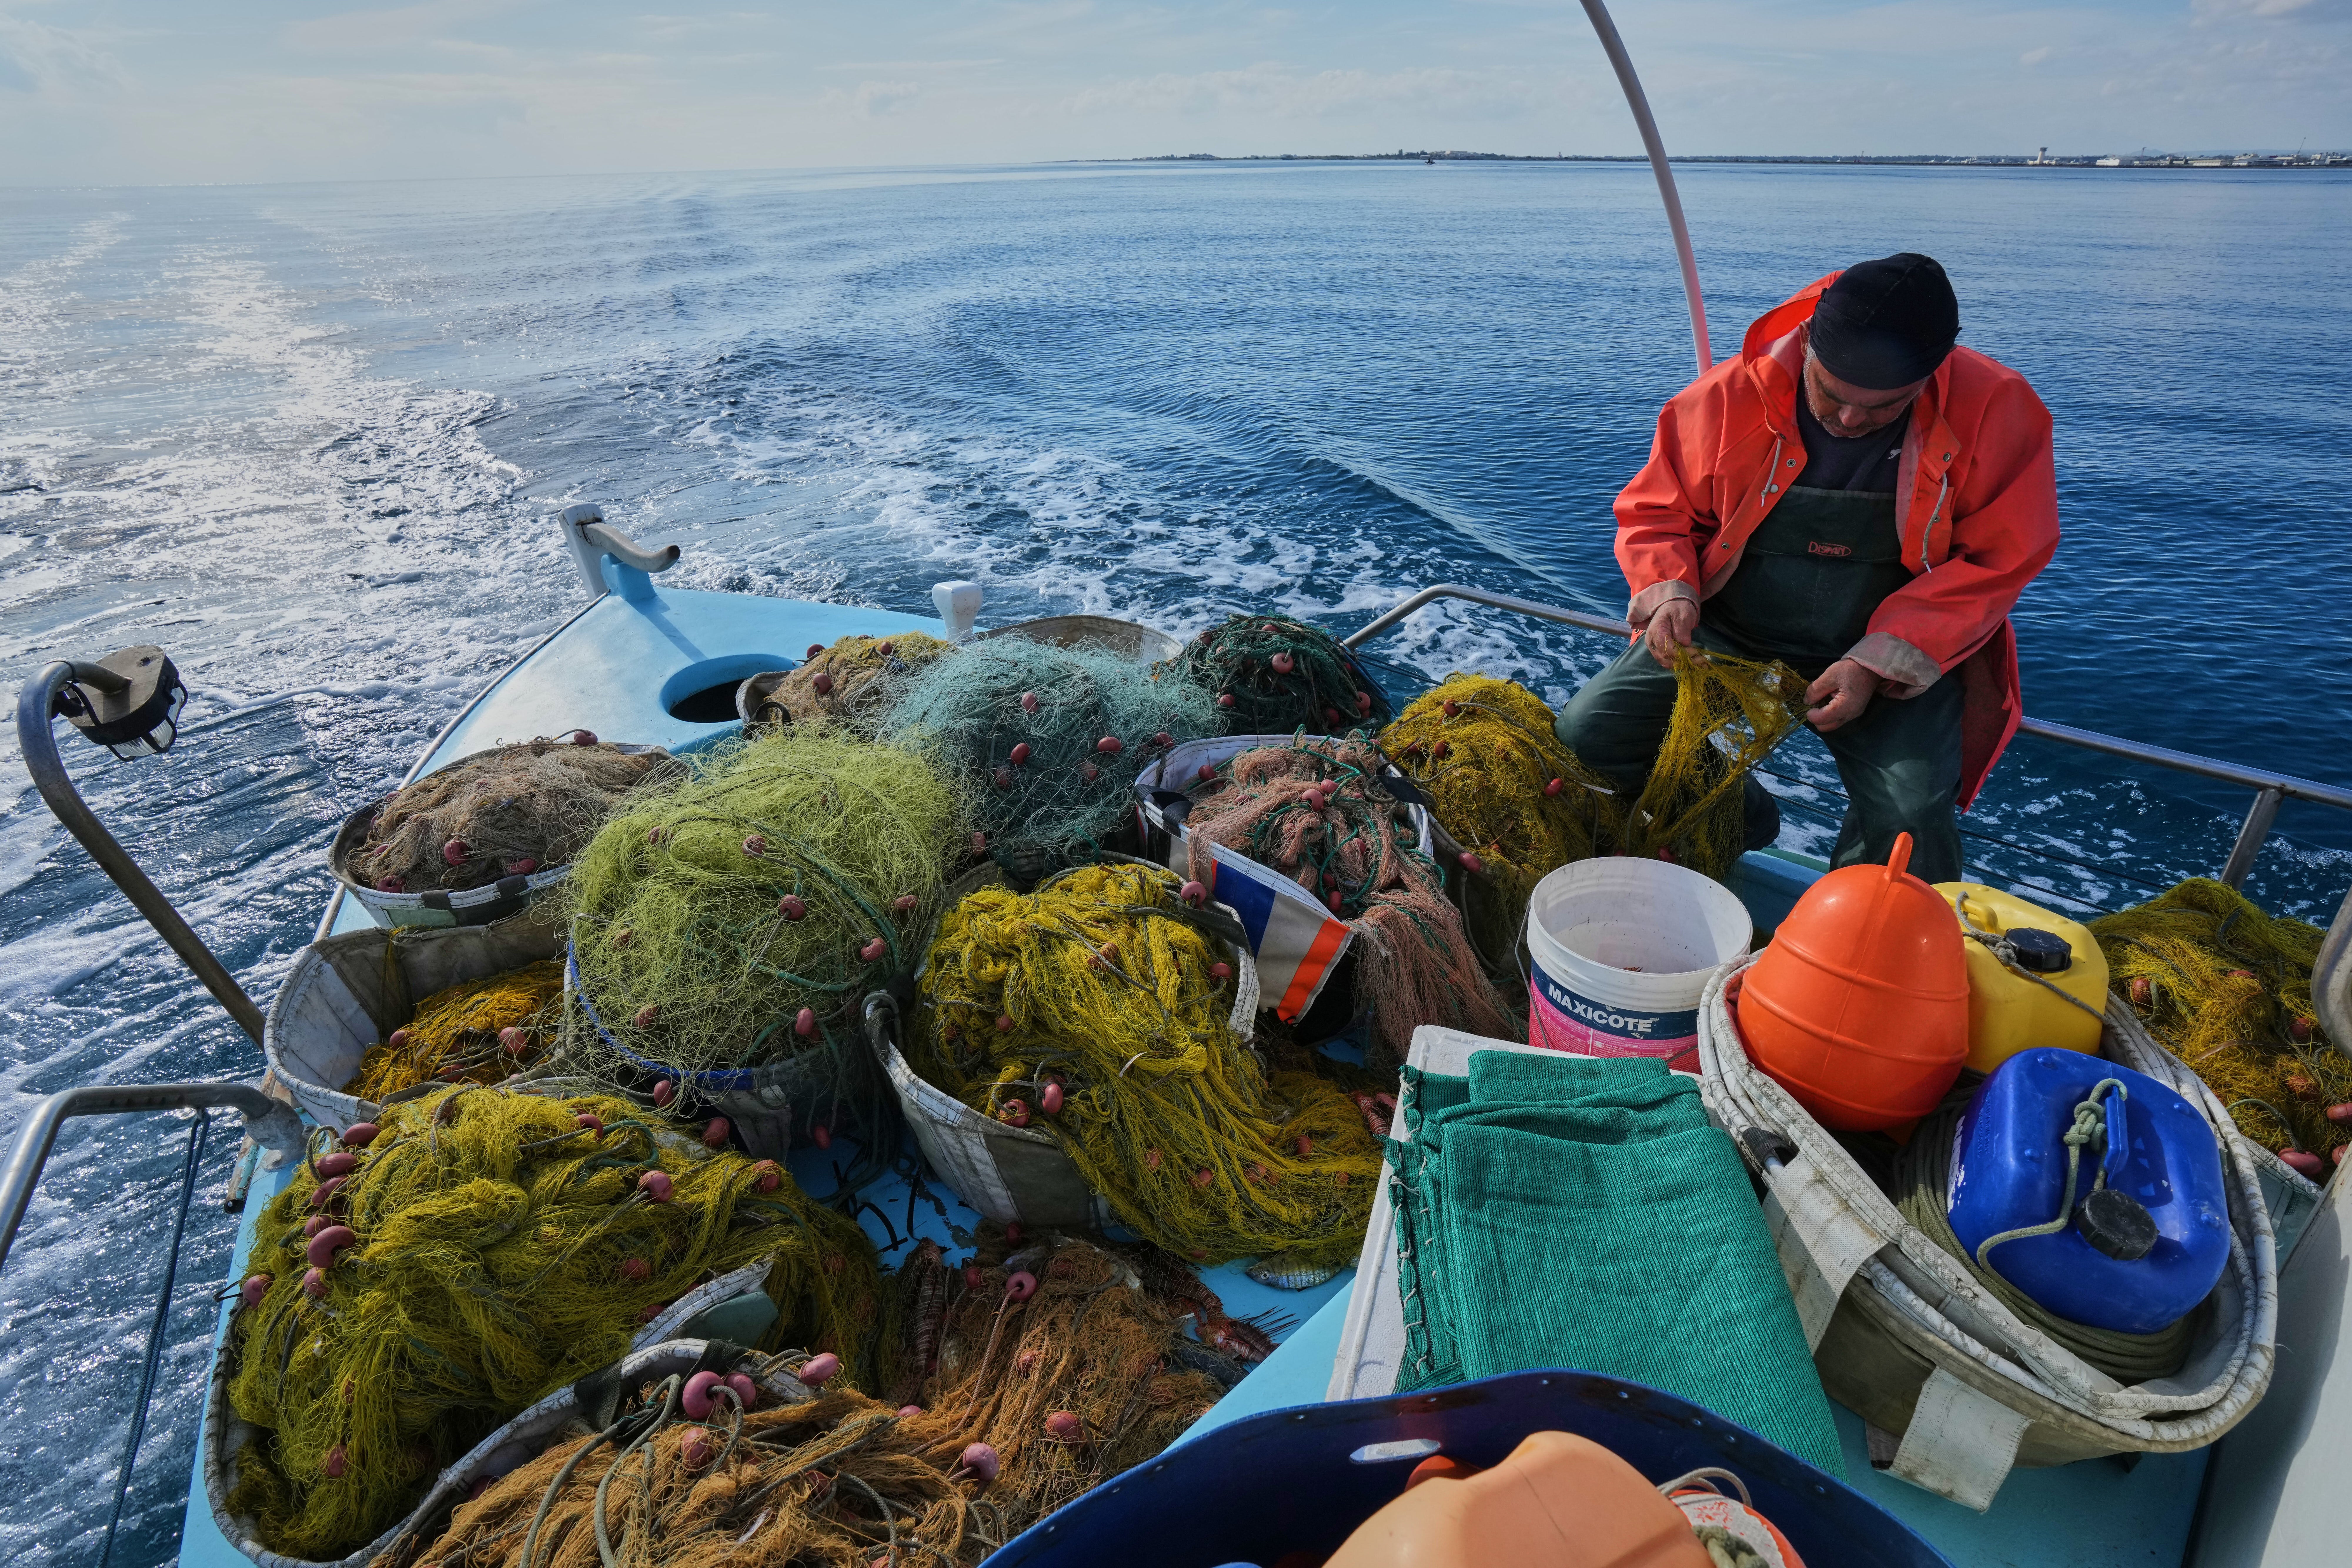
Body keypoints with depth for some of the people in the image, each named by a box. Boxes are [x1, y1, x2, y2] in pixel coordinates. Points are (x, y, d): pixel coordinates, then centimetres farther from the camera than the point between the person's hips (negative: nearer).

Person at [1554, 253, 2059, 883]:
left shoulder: (1995, 411, -12)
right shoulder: (1732, 395, -11)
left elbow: (1996, 563, -8)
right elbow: (1655, 511, 2)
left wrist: (1881, 661, -21)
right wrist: (1670, 593, -20)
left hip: (1898, 655, -1)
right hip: (1727, 635, 2)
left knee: (1910, 817, -26)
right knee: (1585, 734, -15)